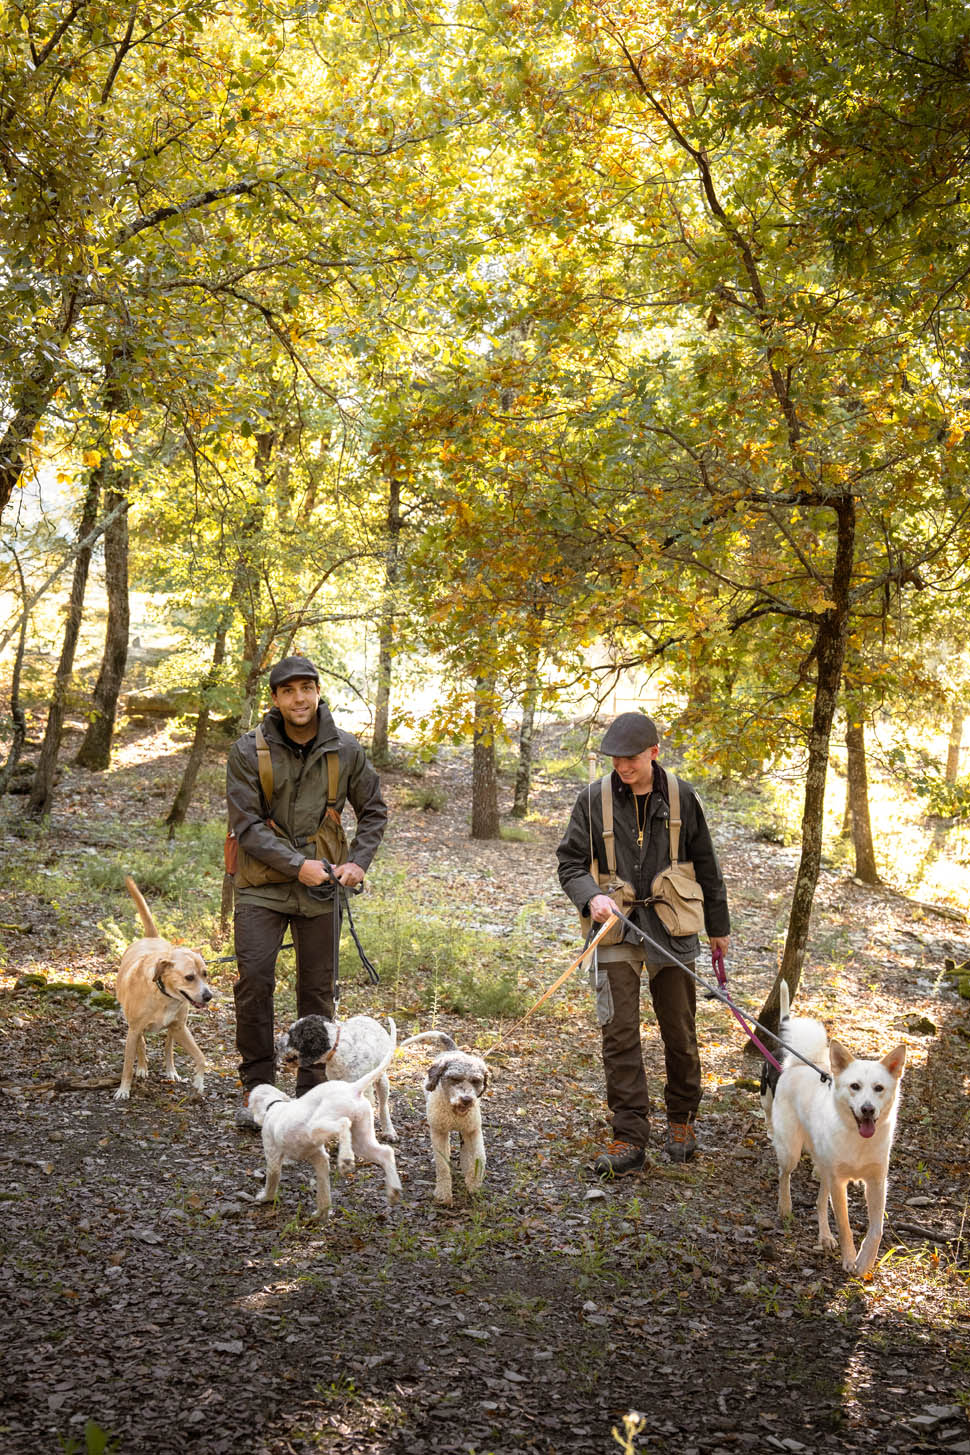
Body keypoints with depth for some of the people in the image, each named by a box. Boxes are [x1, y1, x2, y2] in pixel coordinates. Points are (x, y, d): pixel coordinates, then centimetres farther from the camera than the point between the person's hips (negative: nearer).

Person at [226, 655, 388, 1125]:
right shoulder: (249, 751, -8)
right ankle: (256, 1088, 1)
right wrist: (297, 865, -19)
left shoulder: (345, 750, 0)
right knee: (254, 980, -12)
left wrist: (358, 862, -4)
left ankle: (313, 1089, 18)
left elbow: (374, 811, 11)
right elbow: (246, 824, -11)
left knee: (318, 988, 6)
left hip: (321, 885, 2)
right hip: (262, 884, -2)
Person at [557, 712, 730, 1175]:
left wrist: (718, 926, 16)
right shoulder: (593, 800, -2)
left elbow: (705, 864, 10)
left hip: (670, 929, 1)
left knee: (679, 1032, 8)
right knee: (619, 1033, -6)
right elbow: (569, 862, 1)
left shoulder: (680, 797, 1)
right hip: (616, 929, 0)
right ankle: (630, 1138, 0)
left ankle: (681, 1120, 29)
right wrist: (592, 897, -20)